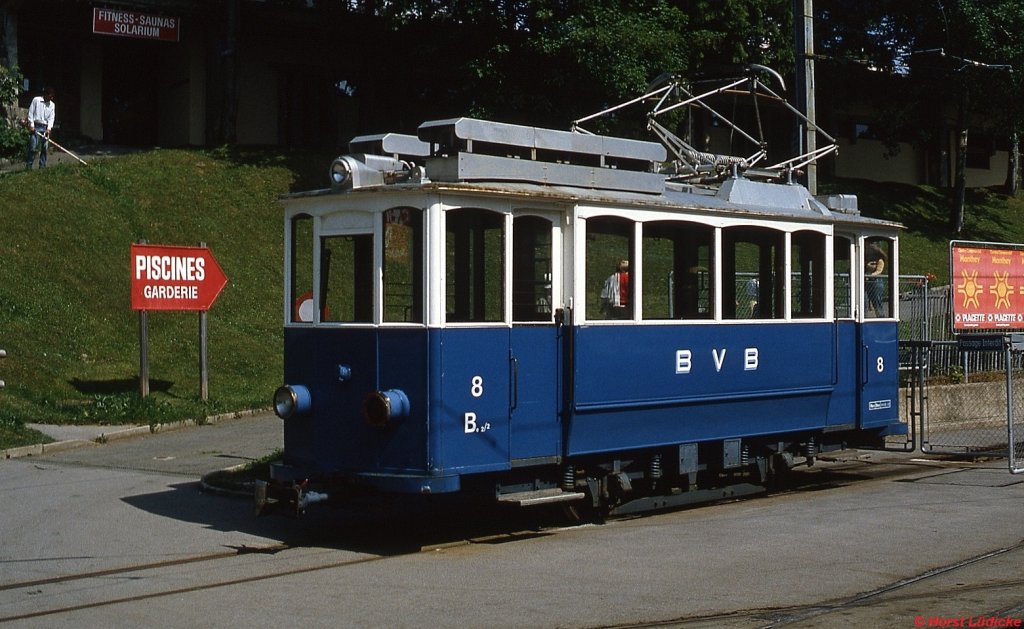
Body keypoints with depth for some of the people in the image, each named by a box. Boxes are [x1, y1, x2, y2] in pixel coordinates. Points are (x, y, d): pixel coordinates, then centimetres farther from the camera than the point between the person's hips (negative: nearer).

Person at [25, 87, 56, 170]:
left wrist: (49, 128, -10)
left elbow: (51, 118, 4)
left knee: (44, 148, 1)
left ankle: (42, 166, 6)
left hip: (46, 128, 4)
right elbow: (31, 112, -1)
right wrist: (31, 125, -8)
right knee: (32, 147, -8)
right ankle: (28, 166, -6)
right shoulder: (36, 100, 0)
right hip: (36, 126, -4)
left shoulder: (52, 105, 10)